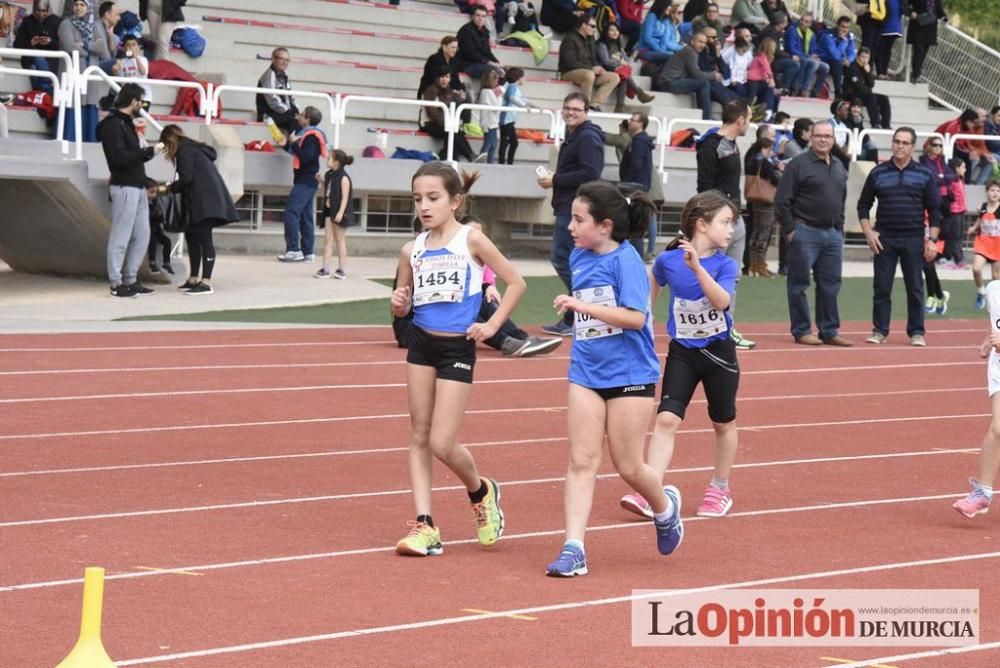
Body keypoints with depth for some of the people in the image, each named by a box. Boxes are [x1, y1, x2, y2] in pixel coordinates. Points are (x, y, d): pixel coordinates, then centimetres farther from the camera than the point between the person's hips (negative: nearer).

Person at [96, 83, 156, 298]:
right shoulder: (113, 125, -12)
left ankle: (131, 280, 18)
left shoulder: (125, 123, 18)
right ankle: (117, 283, -1)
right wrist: (147, 152, -15)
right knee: (121, 237, -5)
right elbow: (119, 157, -21)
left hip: (137, 187, 10)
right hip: (124, 188, -10)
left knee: (142, 235, 11)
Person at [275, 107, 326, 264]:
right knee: (305, 217, 9)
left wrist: (294, 143, -15)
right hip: (306, 181, 10)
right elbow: (301, 154, 22)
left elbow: (306, 157, -23)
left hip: (305, 181, -10)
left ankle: (293, 250, -21)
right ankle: (307, 253, 9)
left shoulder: (311, 136, -13)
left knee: (291, 212, -16)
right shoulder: (308, 134, 17)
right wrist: (286, 145, 10)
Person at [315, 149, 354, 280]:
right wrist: (322, 182, 5)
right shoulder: (329, 175, 9)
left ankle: (342, 270, 10)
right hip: (329, 210, 7)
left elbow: (345, 197, -17)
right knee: (328, 239, 4)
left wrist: (340, 213, -24)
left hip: (338, 212, -7)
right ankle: (325, 268, 2)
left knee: (340, 240, 2)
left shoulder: (343, 178, -14)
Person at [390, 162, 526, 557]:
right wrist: (398, 305, -9)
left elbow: (516, 283, -3)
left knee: (442, 444, -7)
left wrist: (492, 325, -8)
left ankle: (481, 493, 22)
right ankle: (425, 526, 5)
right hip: (421, 344, 5)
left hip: (457, 349, -5)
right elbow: (403, 305, 13)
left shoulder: (471, 241, -8)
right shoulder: (413, 251, 3)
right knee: (419, 438, 3)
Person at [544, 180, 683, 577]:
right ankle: (573, 548, -5)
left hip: (630, 375, -5)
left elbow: (635, 317, -25)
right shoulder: (578, 258, 6)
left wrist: (581, 305, -28)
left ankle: (664, 507, 35)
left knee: (628, 467, 4)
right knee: (581, 460, -3)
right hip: (586, 372, 6)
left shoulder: (625, 260, -15)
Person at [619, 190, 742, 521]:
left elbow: (722, 301, -28)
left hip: (718, 352, 0)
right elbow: (652, 290, 14)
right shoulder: (668, 260, -7)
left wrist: (697, 267, -38)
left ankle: (720, 489, 33)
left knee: (724, 423, 13)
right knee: (667, 419, -12)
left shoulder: (725, 264, -10)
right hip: (681, 352, 0)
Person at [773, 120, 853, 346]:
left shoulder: (839, 167, 14)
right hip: (805, 232, -6)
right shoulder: (799, 164, -7)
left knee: (831, 285, 8)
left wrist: (839, 229, 15)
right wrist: (789, 230, -12)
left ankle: (829, 331, 14)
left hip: (832, 234, 6)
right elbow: (782, 200, -10)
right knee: (800, 283, 0)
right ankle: (801, 331, 6)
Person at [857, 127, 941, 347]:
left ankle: (916, 332, 9)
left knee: (915, 288, 2)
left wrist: (932, 240, -4)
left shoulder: (924, 175, 4)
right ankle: (879, 330, 8)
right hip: (884, 239, 1)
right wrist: (868, 233, -1)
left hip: (913, 239, -1)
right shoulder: (878, 173, 5)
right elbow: (864, 205, 11)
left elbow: (934, 209, 5)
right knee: (882, 287, 1)